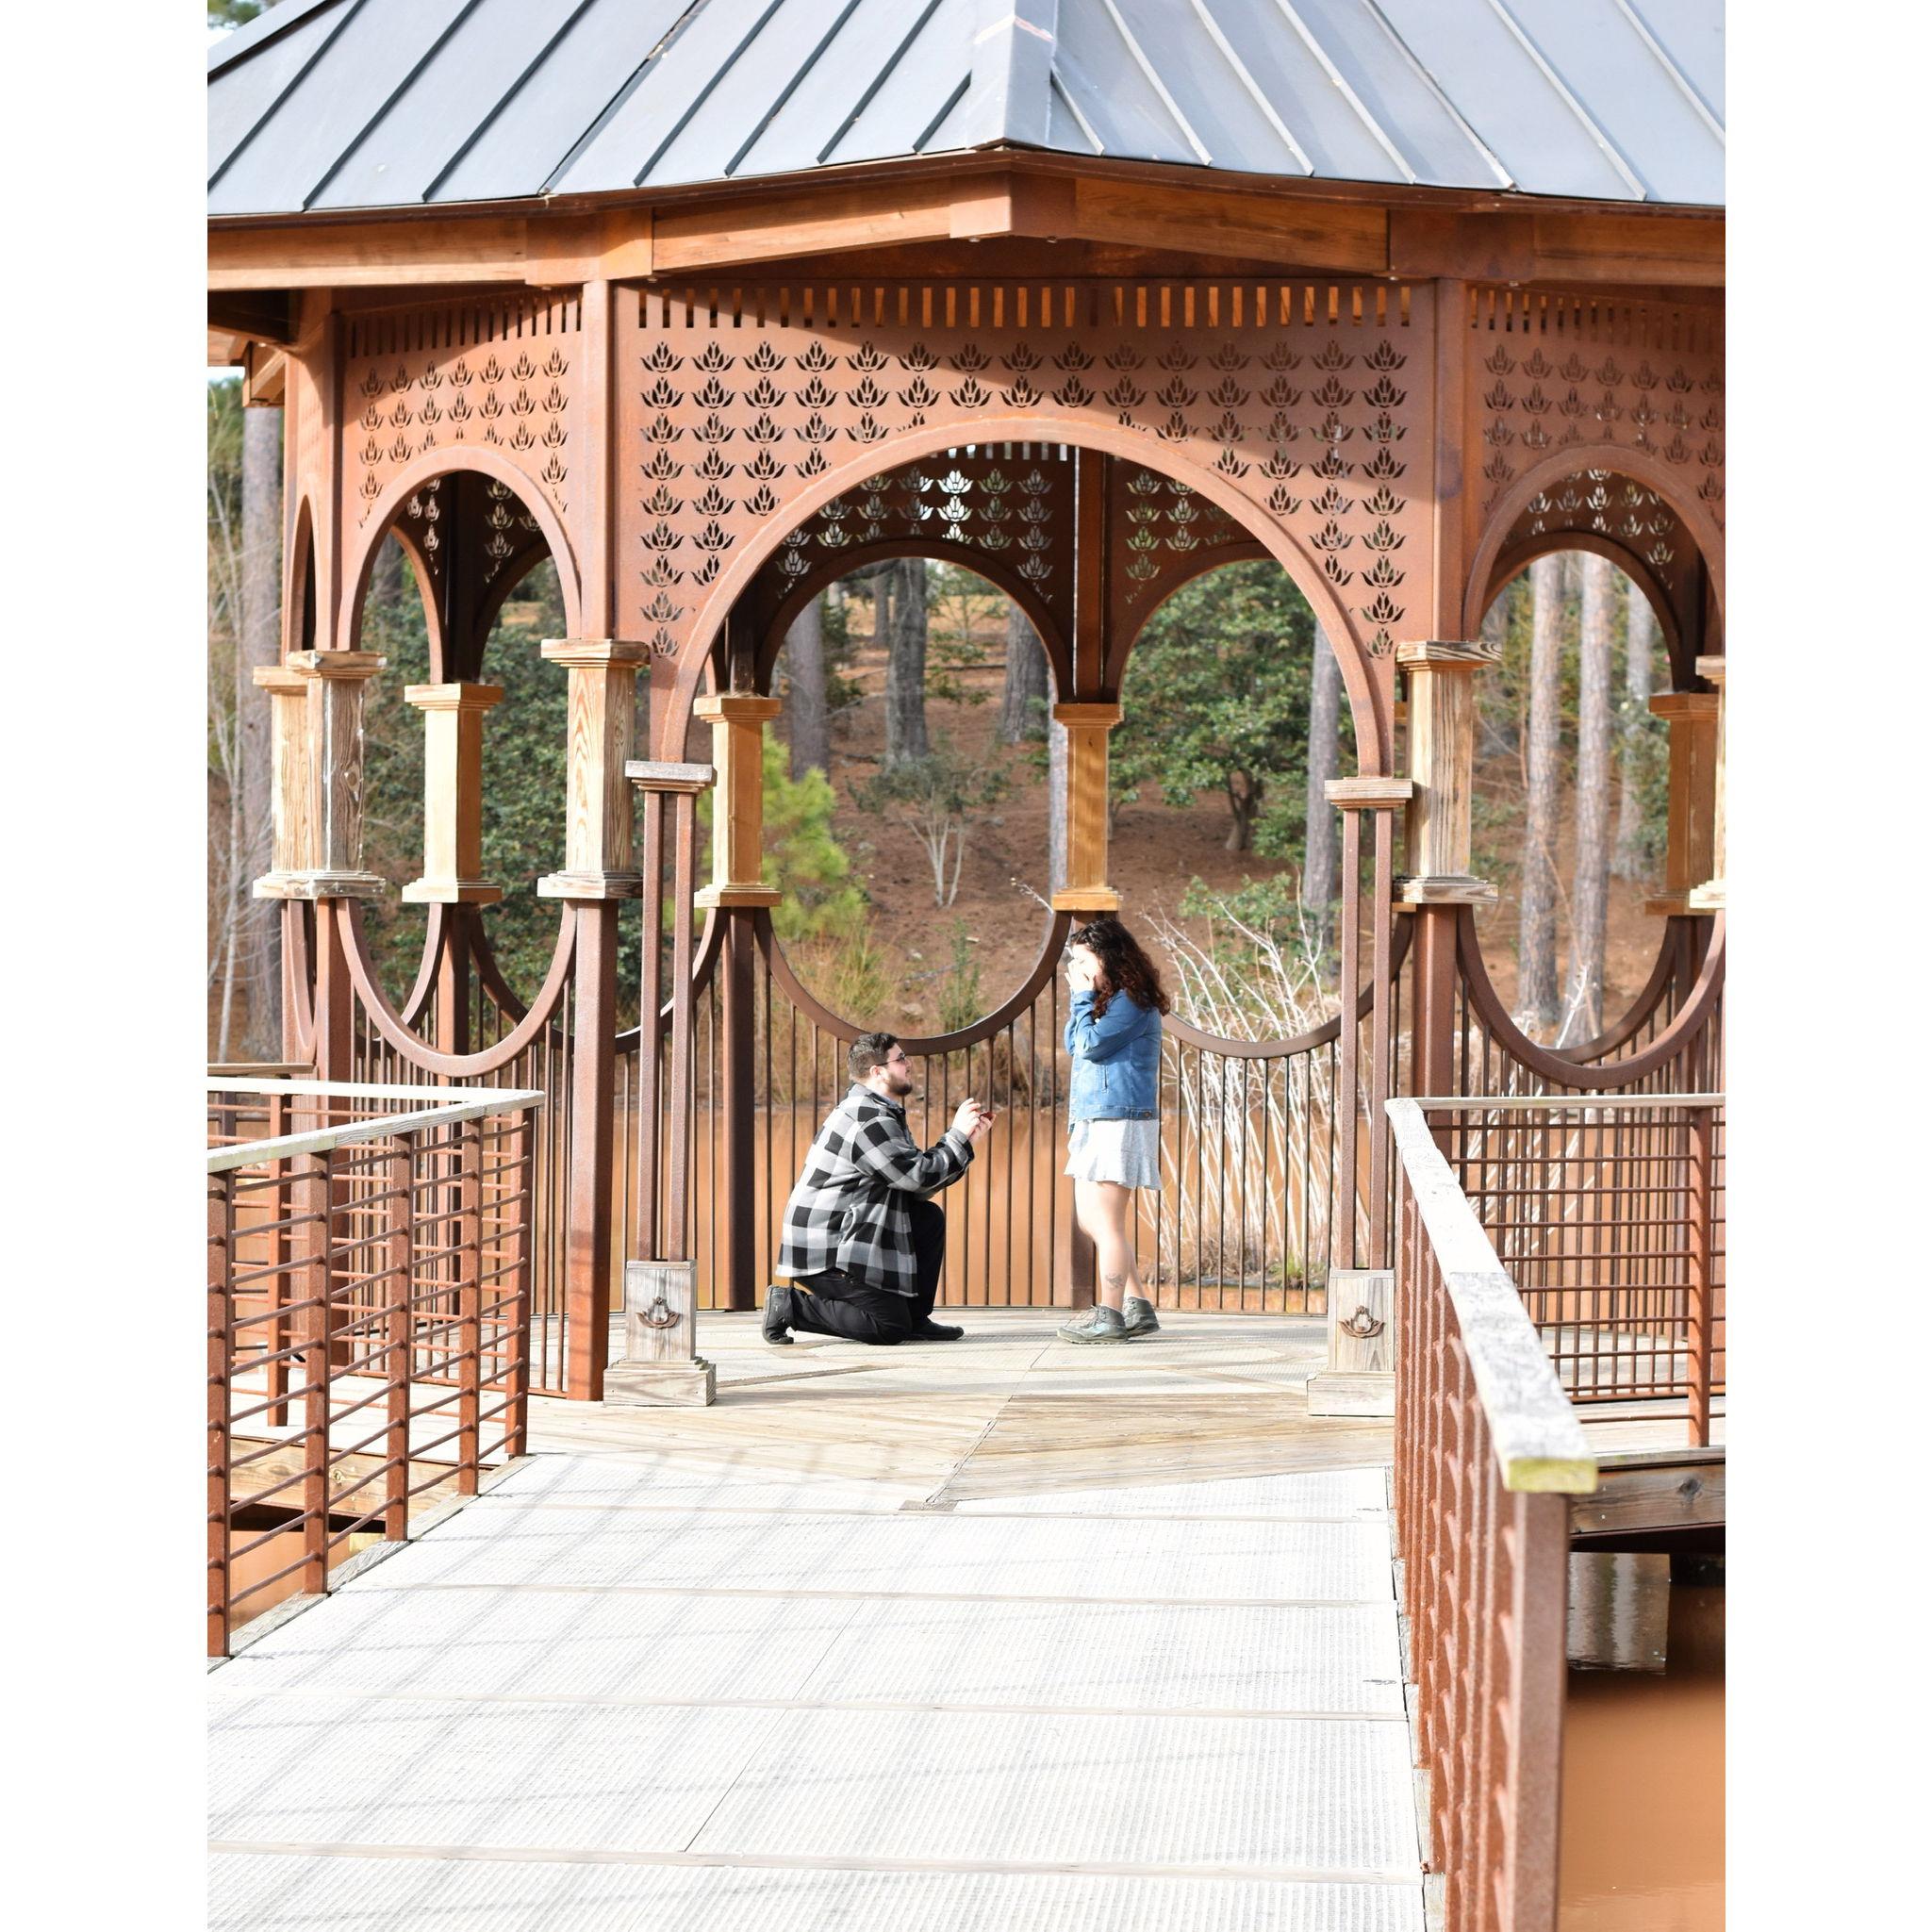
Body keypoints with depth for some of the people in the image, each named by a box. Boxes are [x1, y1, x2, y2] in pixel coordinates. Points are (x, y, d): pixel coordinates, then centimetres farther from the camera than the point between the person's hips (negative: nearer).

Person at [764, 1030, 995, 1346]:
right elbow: (919, 1176, -19)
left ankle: (916, 1320, 10)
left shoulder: (885, 1113, 15)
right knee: (891, 1328, -11)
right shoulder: (866, 1118, -19)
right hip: (822, 1253, -10)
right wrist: (957, 1136, -8)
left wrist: (966, 1139, 6)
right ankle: (792, 1305, -4)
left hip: (849, 1234, 11)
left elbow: (917, 1186, 11)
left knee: (930, 1217, 8)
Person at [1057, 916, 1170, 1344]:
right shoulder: (1109, 1000, 18)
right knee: (1089, 1220, 12)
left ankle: (1110, 1316, -3)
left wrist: (1083, 997, -8)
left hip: (1120, 1124, -11)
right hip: (1095, 1123, 11)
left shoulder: (1132, 1002, -13)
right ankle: (1138, 1307, 16)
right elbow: (1075, 1047, 17)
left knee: (1106, 1220, -8)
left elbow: (1089, 1044, -18)